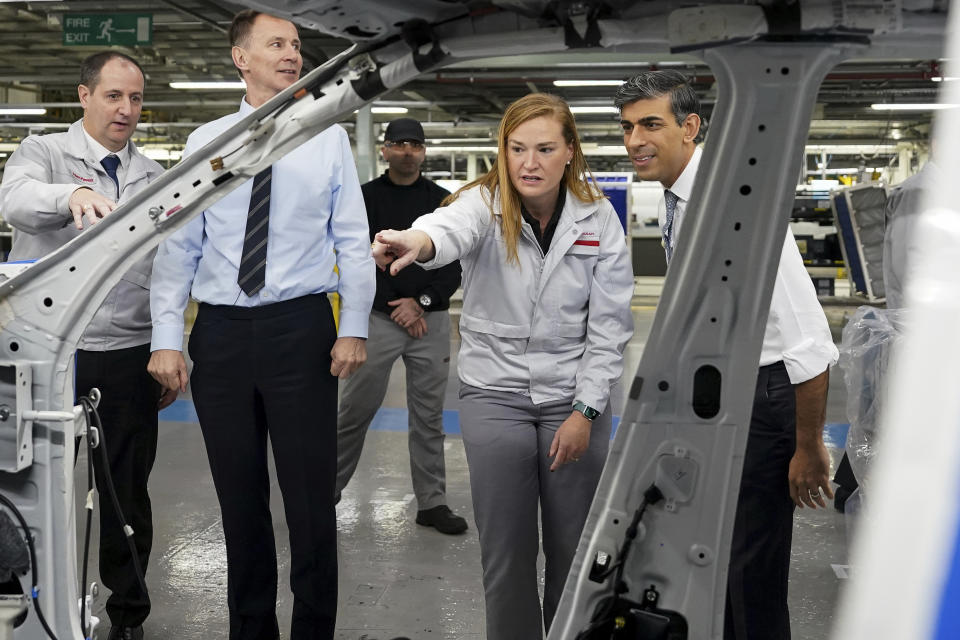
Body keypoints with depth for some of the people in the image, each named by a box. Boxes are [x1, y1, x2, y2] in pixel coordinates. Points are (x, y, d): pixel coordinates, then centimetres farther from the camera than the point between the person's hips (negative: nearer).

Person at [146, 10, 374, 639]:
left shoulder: (328, 138, 4)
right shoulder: (205, 142, 6)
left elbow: (354, 240, 2)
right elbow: (179, 246, 4)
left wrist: (354, 328, -5)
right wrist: (167, 340, -3)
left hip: (300, 327, -1)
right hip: (220, 331, 2)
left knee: (311, 494, 1)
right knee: (239, 495, 11)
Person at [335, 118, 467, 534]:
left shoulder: (442, 201, 7)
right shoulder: (365, 198, 2)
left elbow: (454, 269, 3)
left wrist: (421, 302, -11)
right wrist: (396, 309, -9)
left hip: (431, 321, 2)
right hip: (377, 318, -2)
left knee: (429, 417, 7)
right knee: (355, 410, 2)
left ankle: (432, 503, 15)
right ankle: (327, 488, 17)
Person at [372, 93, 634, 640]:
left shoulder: (598, 219, -5)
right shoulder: (486, 203, -11)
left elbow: (610, 324, -3)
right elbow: (454, 226, -37)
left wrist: (585, 410, -9)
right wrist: (418, 240, -61)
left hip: (574, 397, 1)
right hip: (494, 395, -1)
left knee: (575, 547, 12)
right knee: (507, 550, 5)